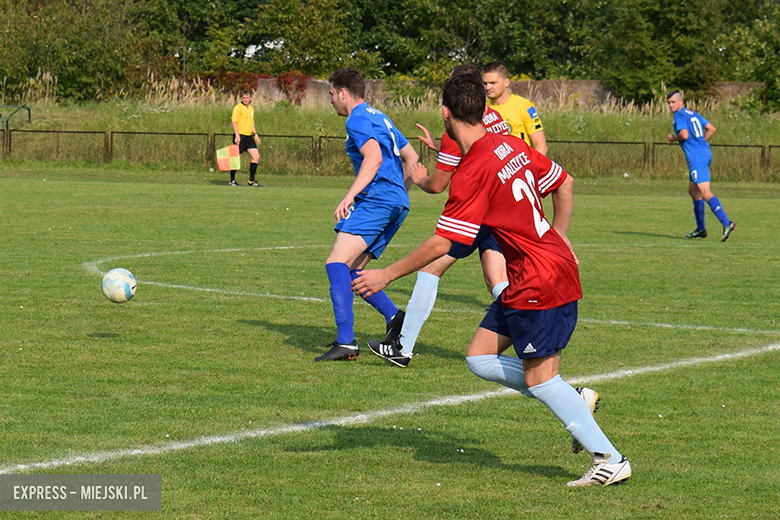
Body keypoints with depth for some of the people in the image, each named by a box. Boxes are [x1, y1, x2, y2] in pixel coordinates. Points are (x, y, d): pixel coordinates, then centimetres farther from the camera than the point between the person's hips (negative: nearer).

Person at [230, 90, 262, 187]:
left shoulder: (251, 108, 18)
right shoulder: (238, 107, -7)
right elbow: (233, 121, -14)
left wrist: (255, 134, 20)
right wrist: (237, 135, -22)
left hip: (249, 137, 7)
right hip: (240, 137, -7)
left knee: (256, 156, 0)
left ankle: (252, 180, 6)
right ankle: (232, 180, 7)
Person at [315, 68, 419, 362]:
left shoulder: (358, 120, -4)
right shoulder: (380, 118, 25)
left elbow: (374, 157, -21)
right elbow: (410, 158, 28)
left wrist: (350, 195, -27)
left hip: (376, 198, -10)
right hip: (398, 203, 10)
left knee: (337, 263, -17)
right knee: (350, 269, 13)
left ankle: (346, 343, -28)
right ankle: (394, 318, 3)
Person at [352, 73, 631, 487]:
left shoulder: (473, 172, -19)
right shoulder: (509, 145, 6)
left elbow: (441, 243, -20)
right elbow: (564, 183, 16)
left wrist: (386, 275, -11)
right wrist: (557, 241, 25)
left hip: (540, 282, -9)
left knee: (540, 379, -3)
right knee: (479, 357, 10)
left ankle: (610, 459, 2)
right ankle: (572, 405, 10)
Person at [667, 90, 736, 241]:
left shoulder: (679, 116, -6)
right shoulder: (693, 114, 19)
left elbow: (684, 134, -20)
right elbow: (712, 129, 20)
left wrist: (673, 138, -1)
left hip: (697, 158, -10)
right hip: (705, 154, 10)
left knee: (705, 193, -15)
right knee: (693, 191, 18)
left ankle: (726, 223, -26)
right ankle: (700, 229, 20)